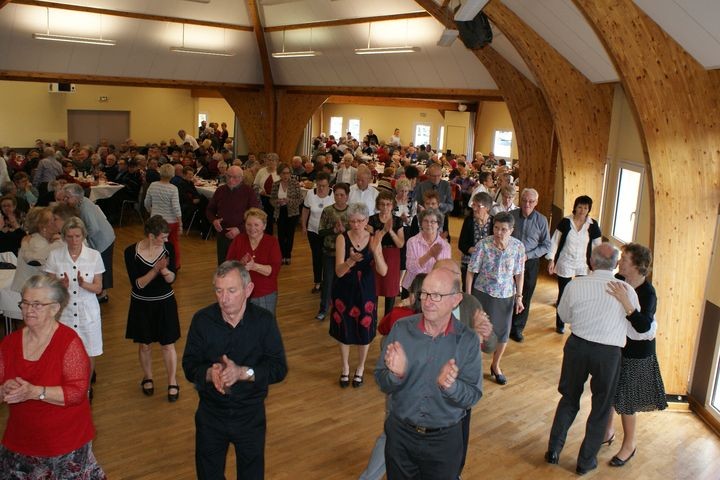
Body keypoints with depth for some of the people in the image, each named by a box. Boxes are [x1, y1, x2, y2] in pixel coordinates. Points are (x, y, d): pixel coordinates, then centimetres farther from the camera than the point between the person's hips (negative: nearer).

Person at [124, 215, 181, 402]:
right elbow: (137, 284, -18)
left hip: (165, 303, 1)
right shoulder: (131, 252, -16)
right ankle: (147, 378, 40)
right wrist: (155, 270, -31)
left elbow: (172, 279, -9)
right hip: (141, 305, 0)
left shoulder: (168, 248, -10)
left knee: (167, 345, 7)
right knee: (145, 345, 16)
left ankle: (172, 383, 24)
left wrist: (165, 270, -31)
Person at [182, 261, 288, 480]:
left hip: (251, 415, 0)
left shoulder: (264, 320, -15)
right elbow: (189, 366, -10)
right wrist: (209, 373, -32)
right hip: (210, 414, 1)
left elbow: (279, 368, -16)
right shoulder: (202, 320, -12)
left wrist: (242, 372, -31)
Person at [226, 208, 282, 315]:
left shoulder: (272, 241, -3)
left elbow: (274, 270, -13)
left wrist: (254, 266, -28)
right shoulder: (238, 240, 4)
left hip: (265, 296, -1)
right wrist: (240, 264, -22)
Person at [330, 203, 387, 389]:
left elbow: (383, 272, -18)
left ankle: (360, 368, 39)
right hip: (344, 291, -1)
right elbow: (339, 272, -21)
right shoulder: (342, 238, -14)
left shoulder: (373, 239, -10)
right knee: (344, 331, 13)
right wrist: (351, 261, -42)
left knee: (364, 332, 13)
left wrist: (375, 250, -34)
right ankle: (345, 368, 38)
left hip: (366, 292, 1)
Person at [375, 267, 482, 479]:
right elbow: (382, 383, -6)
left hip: (445, 440, -1)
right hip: (401, 434, 1)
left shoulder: (468, 340, -12)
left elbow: (473, 396, -11)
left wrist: (450, 386, -31)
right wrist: (396, 374, -28)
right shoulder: (401, 329, -11)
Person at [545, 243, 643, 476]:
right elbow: (642, 327, -2)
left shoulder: (575, 285, -11)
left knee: (569, 398, 22)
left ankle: (553, 450, 30)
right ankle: (586, 461, 29)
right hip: (609, 352, -1)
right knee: (601, 407, 17)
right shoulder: (627, 290, -13)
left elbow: (564, 316, 4)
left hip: (577, 346, 1)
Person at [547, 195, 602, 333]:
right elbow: (555, 242, -3)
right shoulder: (565, 222, -8)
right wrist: (551, 260, -7)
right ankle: (559, 324, 26)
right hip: (565, 265, -1)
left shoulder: (593, 225, -5)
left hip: (583, 266, 1)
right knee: (563, 295, 9)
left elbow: (598, 246, 1)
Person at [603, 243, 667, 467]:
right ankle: (607, 432, 41)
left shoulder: (647, 293, -23)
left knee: (625, 401, 7)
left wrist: (626, 302, -46)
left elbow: (644, 326, -36)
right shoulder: (618, 281, -6)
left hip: (635, 353, -6)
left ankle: (630, 444, 30)